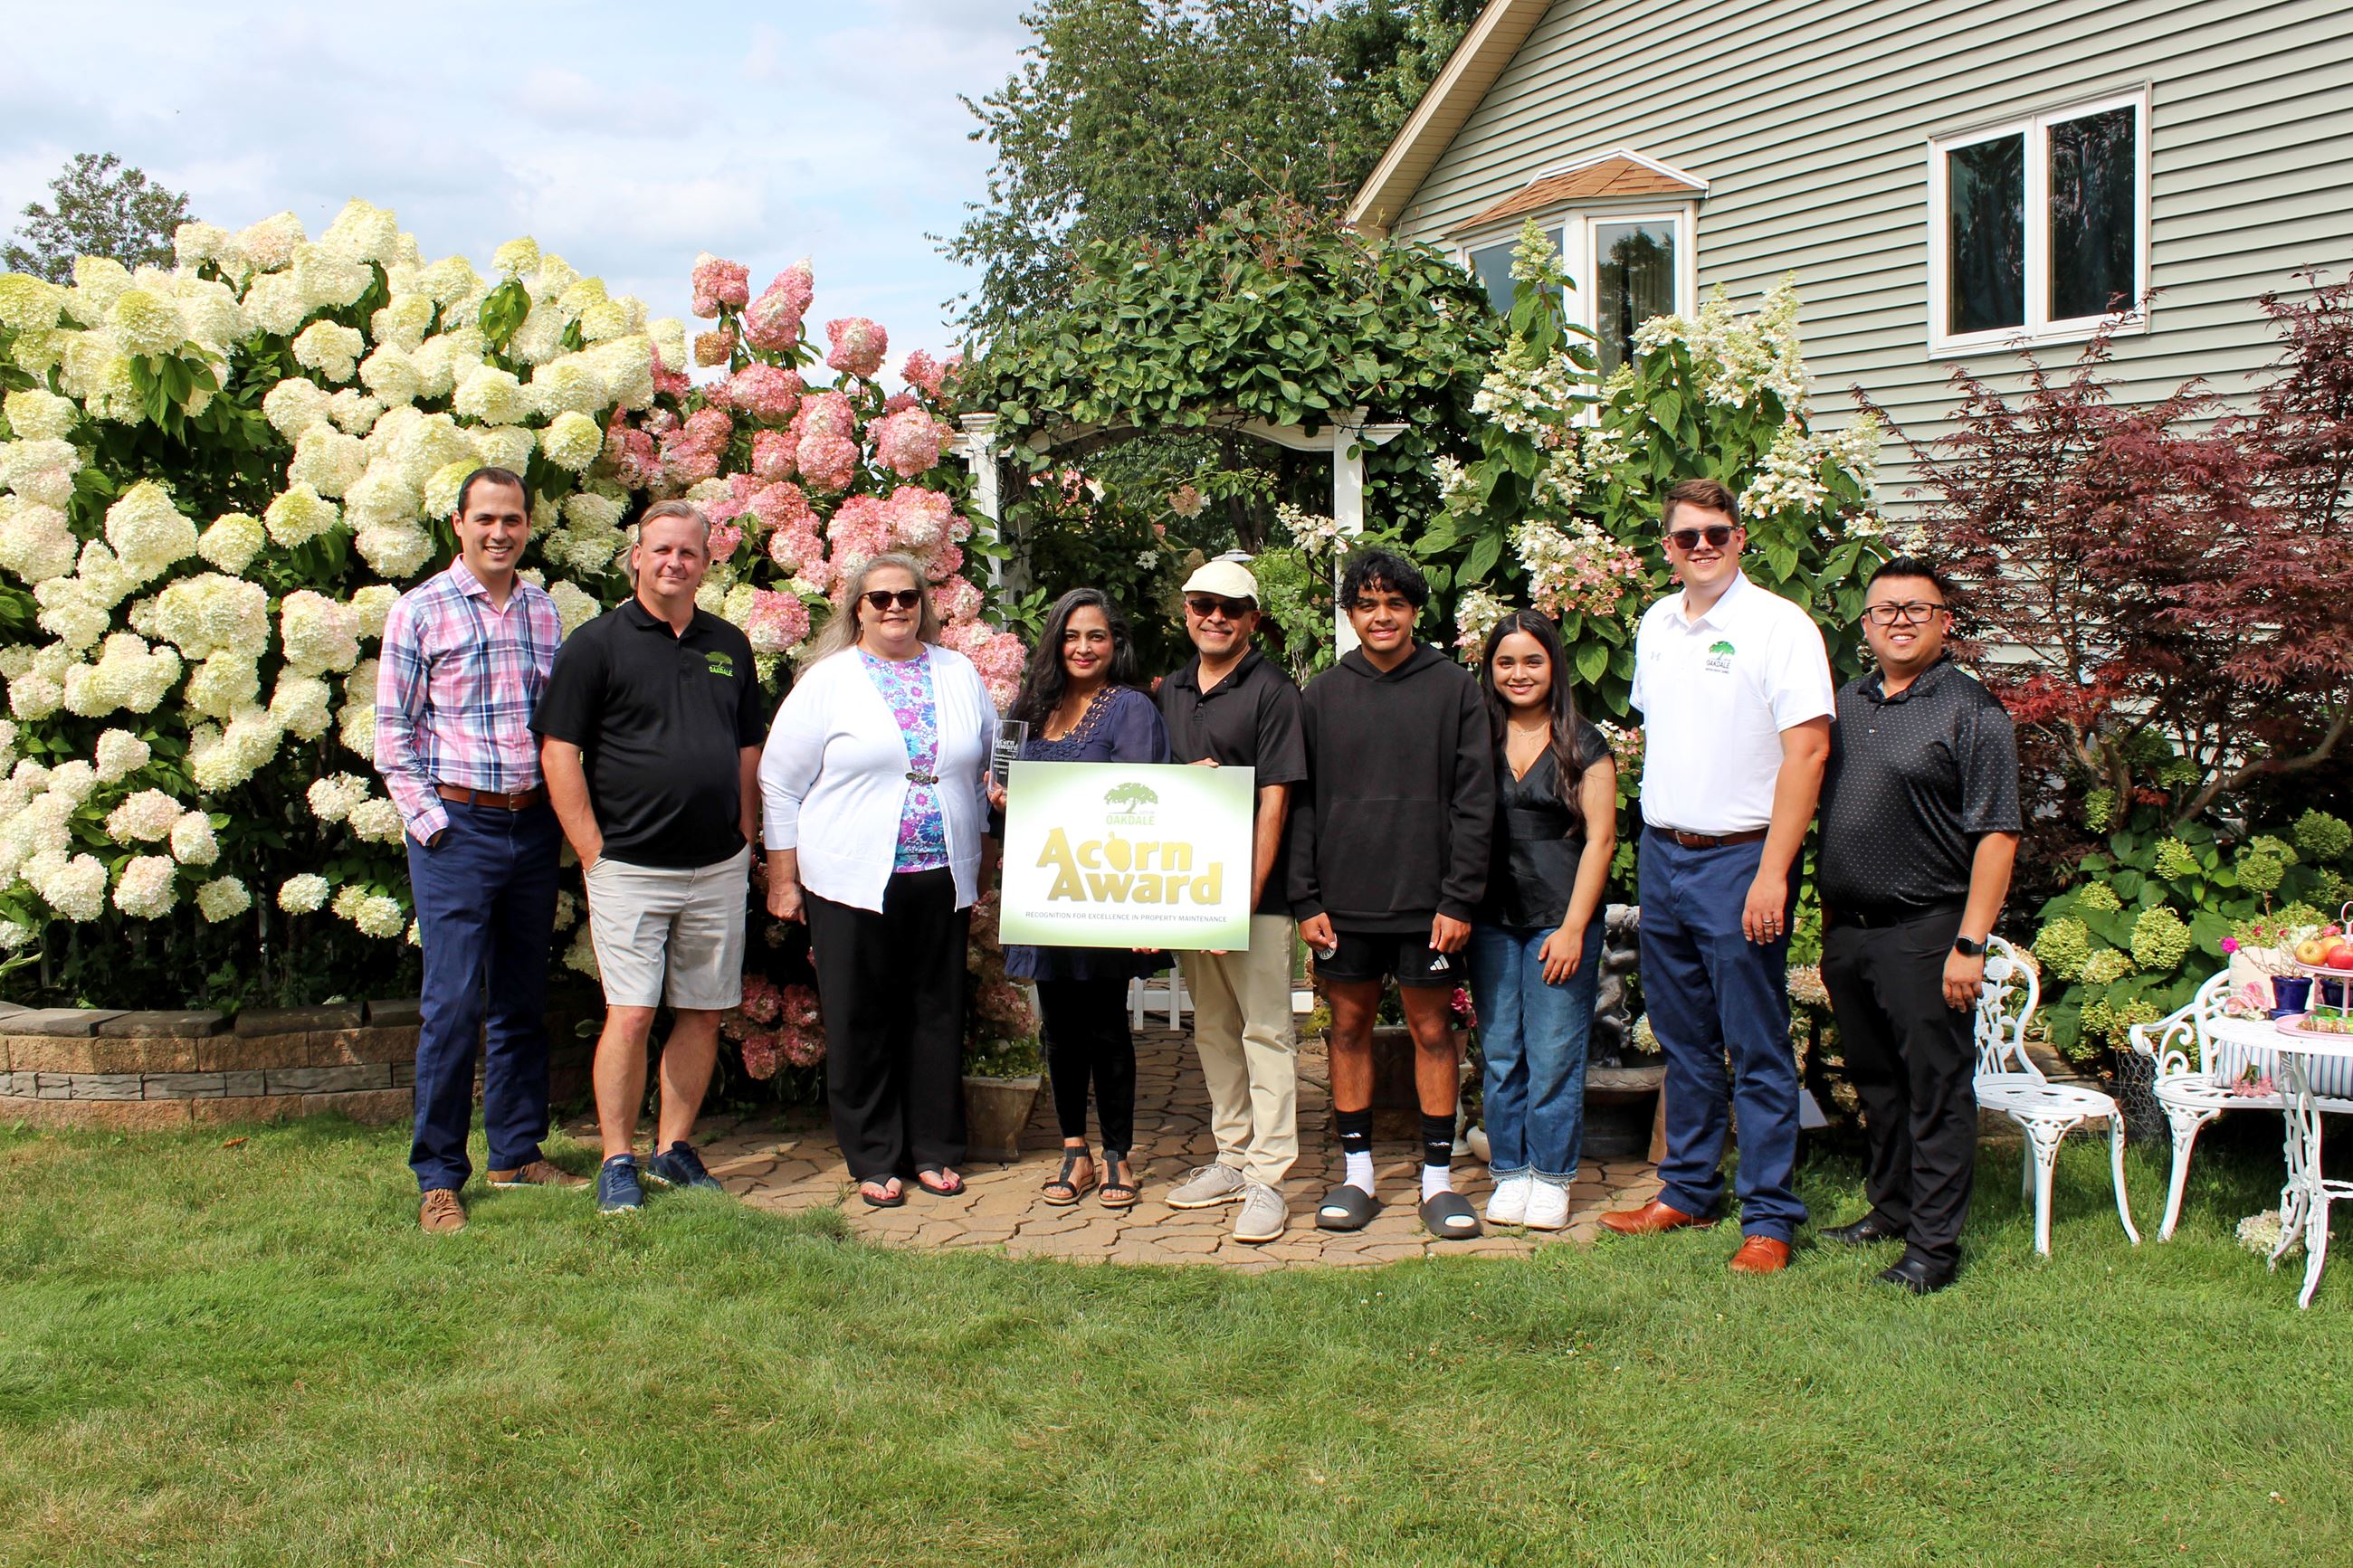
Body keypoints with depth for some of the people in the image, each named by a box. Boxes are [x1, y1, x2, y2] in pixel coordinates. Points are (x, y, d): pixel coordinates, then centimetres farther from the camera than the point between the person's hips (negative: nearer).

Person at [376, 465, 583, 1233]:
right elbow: (393, 729, -3)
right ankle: (439, 1177, 3)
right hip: (458, 829, -5)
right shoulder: (420, 610, -2)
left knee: (523, 1003, 11)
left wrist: (562, 810, 8)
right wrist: (428, 819, -10)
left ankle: (517, 1154, 22)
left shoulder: (544, 611, 11)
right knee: (453, 1006, -5)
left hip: (533, 826, 5)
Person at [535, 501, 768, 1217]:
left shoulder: (730, 646, 12)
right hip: (630, 867, -4)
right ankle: (618, 1162, 5)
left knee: (704, 1013, 7)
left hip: (718, 869, 4)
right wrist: (594, 853, -9)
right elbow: (559, 753, -5)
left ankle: (675, 1147, 20)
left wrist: (742, 841, 10)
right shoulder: (597, 643, -2)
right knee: (630, 1014, -7)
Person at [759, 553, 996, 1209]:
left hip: (942, 881, 3)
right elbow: (780, 784, 1)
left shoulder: (959, 675, 10)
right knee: (861, 1024, 2)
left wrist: (977, 870, 14)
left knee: (938, 1015, 7)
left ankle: (934, 1151, 20)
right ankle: (874, 1161, 13)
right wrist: (783, 879, -1)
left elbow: (989, 772, 17)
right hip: (852, 883, -3)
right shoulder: (827, 680, 0)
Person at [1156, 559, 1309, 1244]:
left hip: (1254, 892, -7)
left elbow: (1274, 802, -12)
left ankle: (1266, 1179, 0)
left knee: (1265, 1030, -3)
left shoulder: (1272, 691, -7)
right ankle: (1231, 1159, 24)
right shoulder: (1171, 692, 13)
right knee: (1213, 1030, 14)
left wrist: (1245, 899, -17)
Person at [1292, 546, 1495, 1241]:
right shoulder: (1322, 694, 6)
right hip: (1344, 900, 2)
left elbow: (1474, 802, -2)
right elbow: (1300, 802, 5)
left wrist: (1459, 899, -8)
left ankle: (1439, 1178, 14)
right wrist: (1306, 898, -3)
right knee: (1349, 1027, 8)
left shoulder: (1454, 688, 0)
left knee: (1432, 1030, 5)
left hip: (1426, 900, -2)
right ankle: (1356, 1174, 19)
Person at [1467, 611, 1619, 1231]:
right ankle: (1510, 1174, 16)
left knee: (1554, 1056, -1)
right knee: (1500, 1054, 6)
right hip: (1492, 920, 3)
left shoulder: (1582, 745, 2)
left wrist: (1573, 928, -8)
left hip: (1560, 918, -2)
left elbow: (1600, 837, -1)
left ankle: (1551, 1178, 10)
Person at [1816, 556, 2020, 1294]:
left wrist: (1970, 943, -17)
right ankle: (1890, 1210, 30)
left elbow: (1996, 836, -11)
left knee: (1935, 1089, -1)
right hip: (1848, 929, 6)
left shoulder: (1971, 712, -7)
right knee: (1875, 1084, 16)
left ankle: (1934, 1244, 6)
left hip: (1924, 931, -6)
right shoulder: (1847, 704, 13)